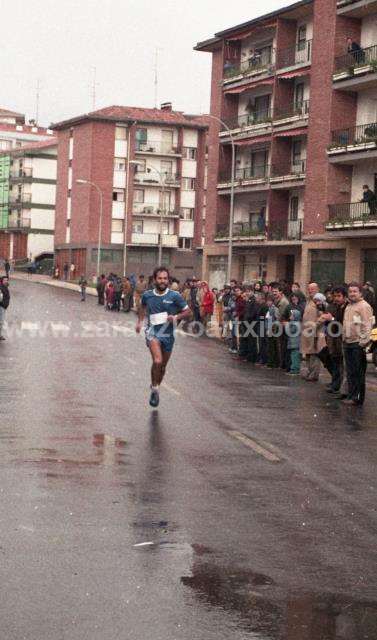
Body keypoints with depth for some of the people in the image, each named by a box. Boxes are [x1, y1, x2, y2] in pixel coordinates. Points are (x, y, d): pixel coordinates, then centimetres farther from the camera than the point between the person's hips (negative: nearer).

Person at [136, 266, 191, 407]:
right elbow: (142, 307, 23)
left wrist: (176, 317, -14)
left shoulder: (175, 296, -5)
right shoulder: (147, 295, 0)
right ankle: (155, 389, -6)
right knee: (157, 361, -25)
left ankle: (156, 388, 39)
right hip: (153, 332, -2)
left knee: (163, 365, 13)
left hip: (168, 334, 2)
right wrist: (140, 321, 13)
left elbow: (187, 312, 2)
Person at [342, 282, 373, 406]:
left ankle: (357, 398, -1)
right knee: (350, 372, 11)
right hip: (348, 343, 8)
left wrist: (363, 342, -20)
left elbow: (367, 325, -15)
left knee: (358, 373, -4)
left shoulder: (364, 306, -9)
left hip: (358, 344, -8)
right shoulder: (348, 306, 19)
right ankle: (351, 395, 18)